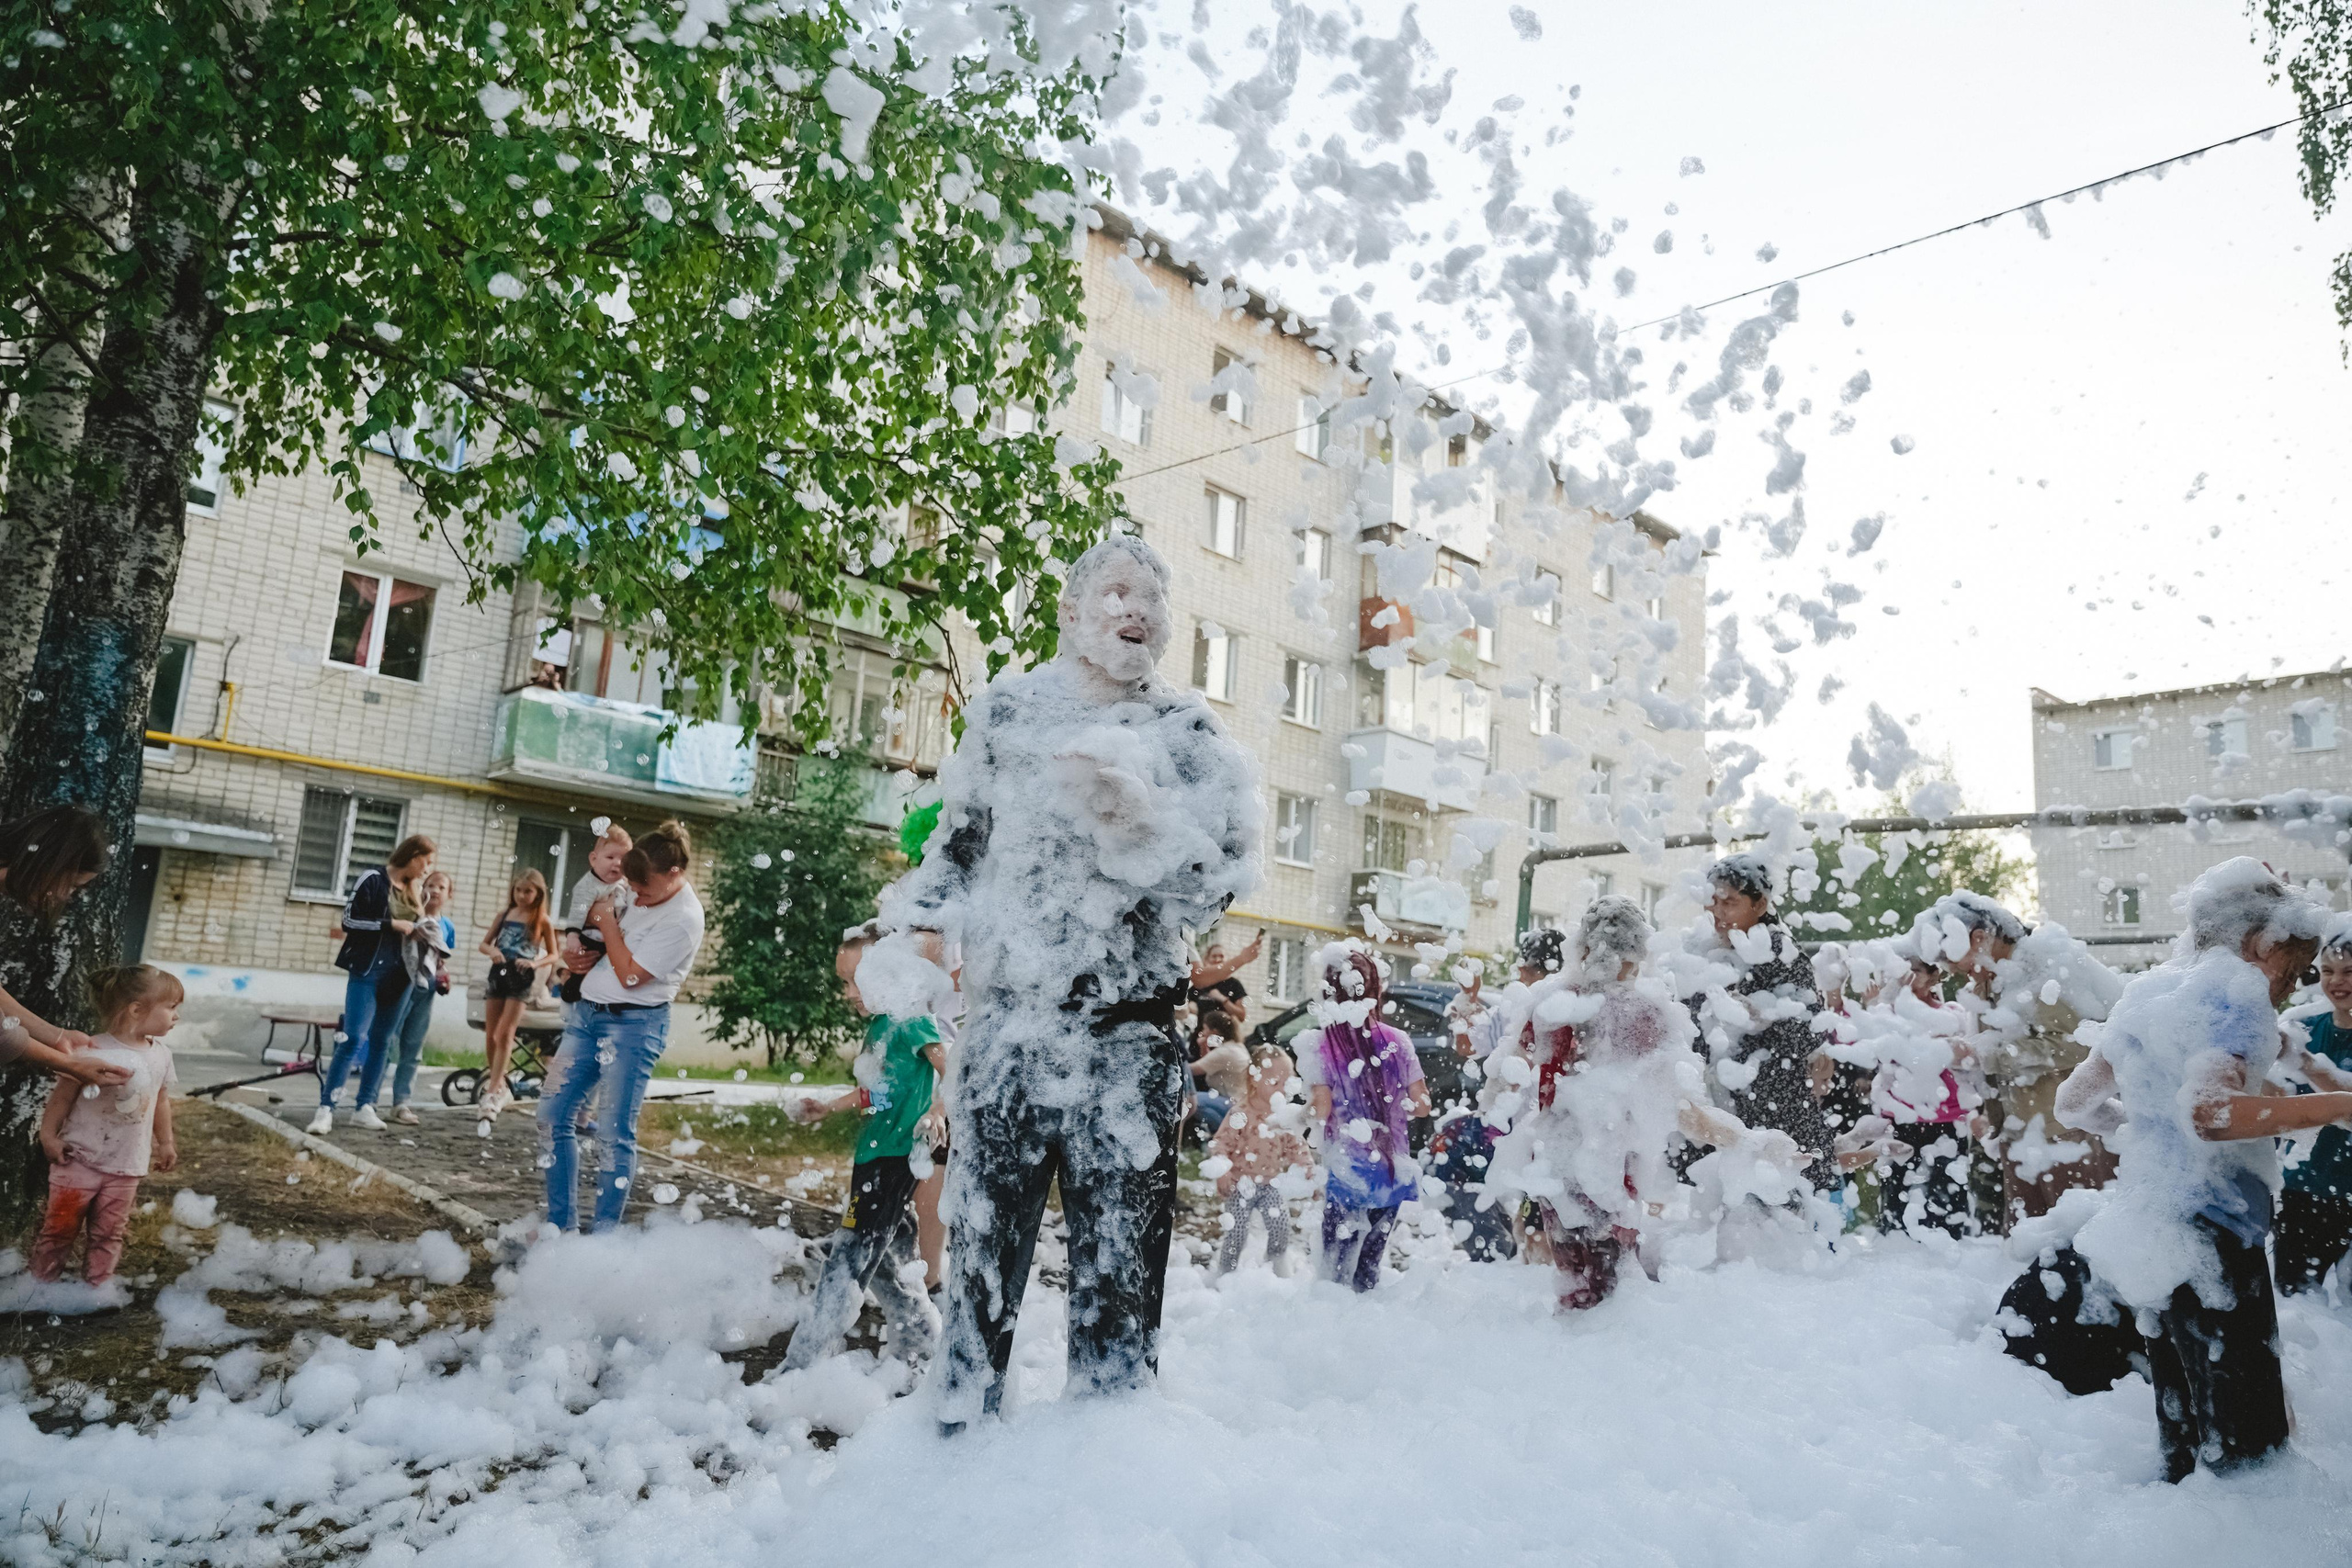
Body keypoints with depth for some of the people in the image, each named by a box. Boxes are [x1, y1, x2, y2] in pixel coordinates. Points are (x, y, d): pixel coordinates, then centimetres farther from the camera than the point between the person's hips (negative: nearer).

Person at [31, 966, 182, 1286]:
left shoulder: (161, 1055, 0)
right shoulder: (94, 1051, -17)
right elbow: (63, 1095, -9)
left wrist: (165, 1143, 18)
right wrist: (49, 1134, -10)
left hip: (126, 1166, 4)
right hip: (80, 1159, -4)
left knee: (109, 1233, 11)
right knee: (61, 1226, 8)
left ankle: (97, 1286, 21)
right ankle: (42, 1281, 24)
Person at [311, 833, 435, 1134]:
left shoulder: (410, 891, 13)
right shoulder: (373, 880, -7)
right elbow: (349, 920, -12)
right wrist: (391, 924, -16)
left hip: (397, 977, 7)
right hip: (367, 973, -7)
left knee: (382, 1043, 7)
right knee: (354, 1039, -13)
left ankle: (365, 1107, 13)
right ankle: (325, 1108, -8)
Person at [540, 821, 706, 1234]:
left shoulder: (683, 920, -17)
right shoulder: (642, 895, 7)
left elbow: (629, 975, -18)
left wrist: (607, 924, -7)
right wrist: (577, 955, 7)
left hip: (634, 1024, -9)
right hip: (587, 1013, 9)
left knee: (616, 1132, -4)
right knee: (553, 1114, 9)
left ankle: (602, 1234, 7)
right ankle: (559, 1224, 20)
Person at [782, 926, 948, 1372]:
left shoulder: (912, 1021, -15)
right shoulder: (877, 1024, 13)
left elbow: (955, 1075, -19)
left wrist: (938, 1110, -33)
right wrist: (827, 1108, 21)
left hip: (896, 1157, -10)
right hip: (873, 1154, 10)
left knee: (849, 1260, -8)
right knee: (884, 1260, 16)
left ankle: (798, 1371, -6)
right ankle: (923, 1350, 28)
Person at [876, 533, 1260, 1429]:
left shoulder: (1187, 732, 3)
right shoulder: (1006, 710, 8)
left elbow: (1223, 879, -5)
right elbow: (955, 852, 19)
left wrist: (1143, 823, -20)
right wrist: (905, 929, 15)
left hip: (1129, 1039, -1)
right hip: (1006, 1027, 2)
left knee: (1118, 1263, 4)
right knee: (981, 1249, 10)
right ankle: (962, 1434, 26)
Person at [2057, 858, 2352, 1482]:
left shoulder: (2149, 993, 14)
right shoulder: (2235, 988, -10)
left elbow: (2073, 1102, 21)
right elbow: (2210, 1111, -28)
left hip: (2145, 1236, 9)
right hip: (2211, 1239, -9)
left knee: (2184, 1441, 17)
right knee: (2244, 1448, -4)